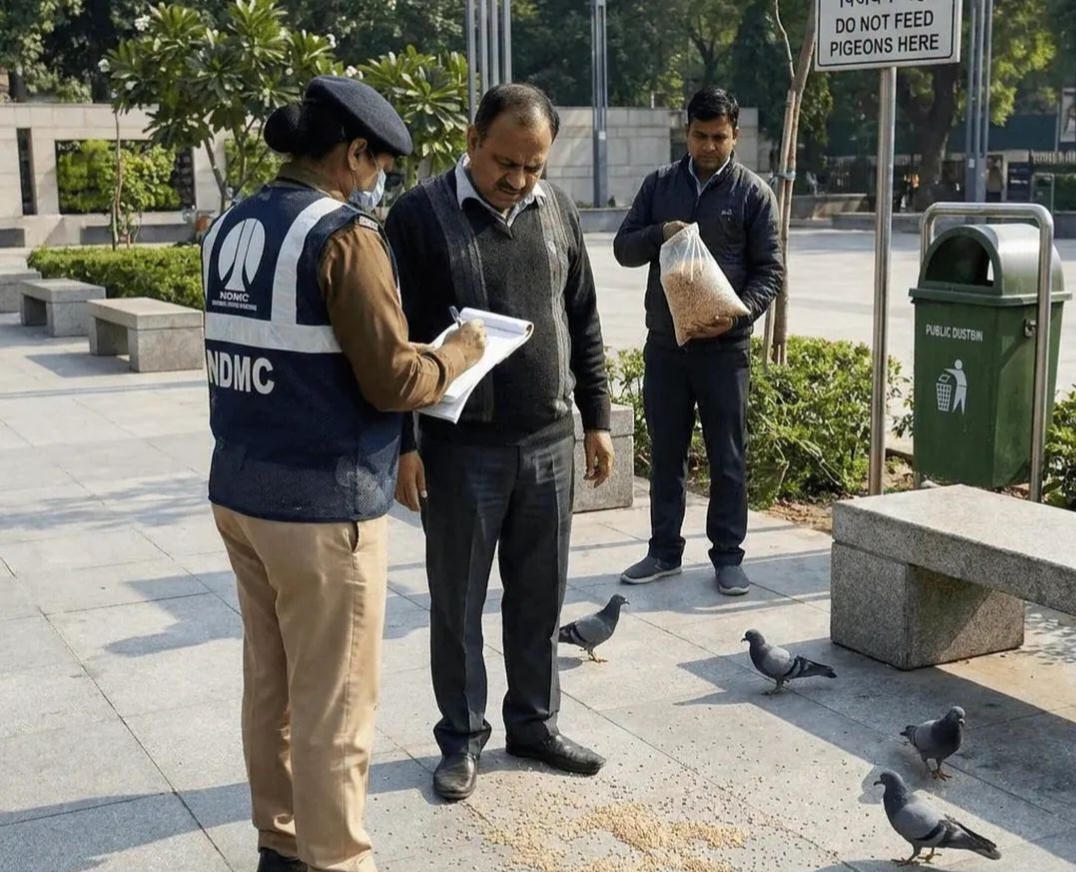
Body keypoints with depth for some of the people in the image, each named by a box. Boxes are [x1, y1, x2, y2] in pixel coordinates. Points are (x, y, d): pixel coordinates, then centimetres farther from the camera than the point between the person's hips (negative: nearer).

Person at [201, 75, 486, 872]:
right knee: (333, 704, 3)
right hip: (321, 505, -8)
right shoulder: (342, 233, -16)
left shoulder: (231, 228, 8)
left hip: (240, 491, 8)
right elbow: (391, 381, -17)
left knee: (270, 684, 18)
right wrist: (455, 357, 1)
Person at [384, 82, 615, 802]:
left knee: (540, 596, 14)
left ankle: (535, 722, 30)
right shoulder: (420, 216, -8)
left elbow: (584, 324, 12)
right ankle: (463, 737, 23)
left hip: (550, 443, 4)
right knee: (458, 600, 8)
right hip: (460, 448, -4)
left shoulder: (556, 210, 6)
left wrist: (597, 421, 11)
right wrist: (402, 444, -11)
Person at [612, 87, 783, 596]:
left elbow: (769, 271, -2)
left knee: (727, 457, 4)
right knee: (666, 453, 10)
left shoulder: (753, 193, 0)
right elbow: (623, 248, 7)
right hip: (663, 343, 3)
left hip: (724, 347, -3)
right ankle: (665, 549, 21)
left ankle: (727, 555, 14)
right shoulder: (659, 185, 8)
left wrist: (736, 315, -19)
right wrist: (659, 233, -14)